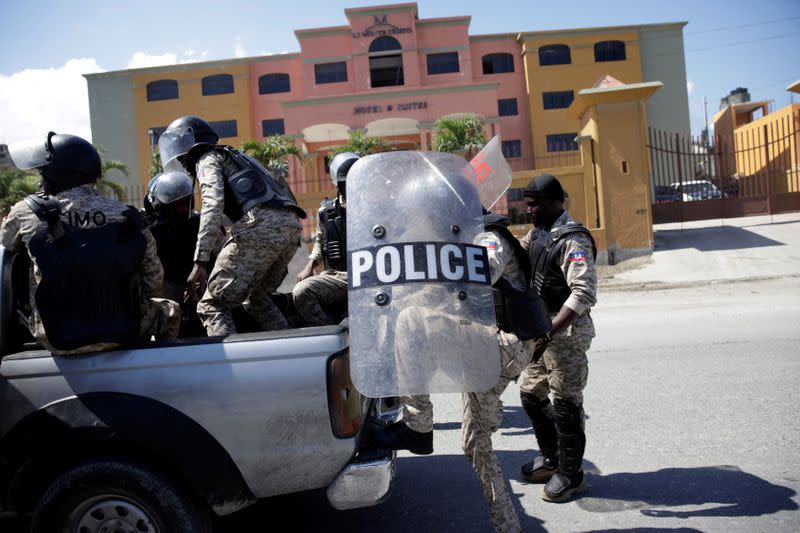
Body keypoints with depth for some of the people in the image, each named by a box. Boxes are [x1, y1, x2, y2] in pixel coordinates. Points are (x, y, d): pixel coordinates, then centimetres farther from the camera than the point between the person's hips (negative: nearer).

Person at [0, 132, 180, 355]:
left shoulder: (27, 212, -8)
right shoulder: (129, 218, -7)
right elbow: (154, 283, 0)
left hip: (58, 340, 0)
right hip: (124, 332, 0)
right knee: (170, 311, 27)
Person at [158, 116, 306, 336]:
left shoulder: (208, 159, 12)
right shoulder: (236, 156, 38)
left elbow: (213, 204, -9)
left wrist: (200, 261, -15)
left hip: (262, 225, -8)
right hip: (292, 226, 8)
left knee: (212, 305, -4)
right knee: (255, 297, 26)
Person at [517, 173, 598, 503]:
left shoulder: (572, 240, -18)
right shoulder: (538, 234, 11)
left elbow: (584, 293, -26)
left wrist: (549, 331, -30)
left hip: (566, 332, -9)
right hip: (541, 329, 9)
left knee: (565, 403, 1)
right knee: (531, 394, 17)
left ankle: (570, 474, 17)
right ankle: (551, 458, 34)